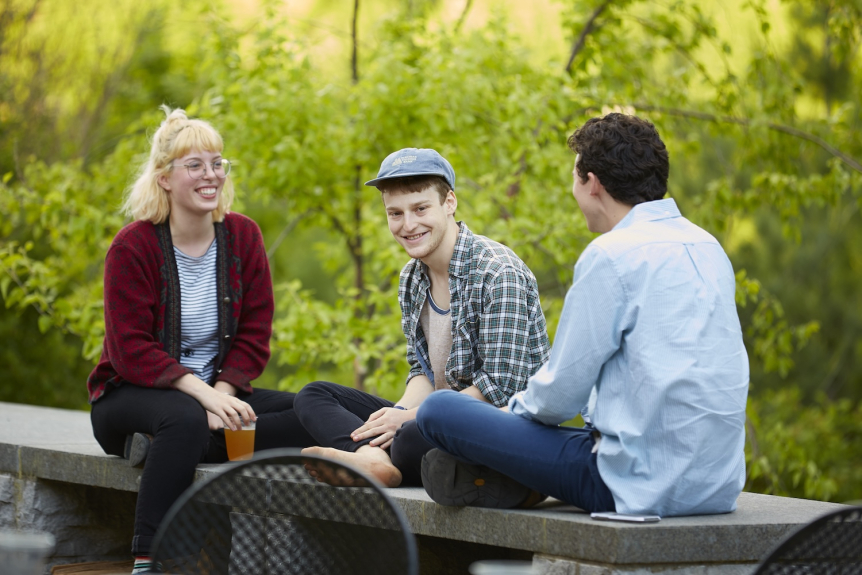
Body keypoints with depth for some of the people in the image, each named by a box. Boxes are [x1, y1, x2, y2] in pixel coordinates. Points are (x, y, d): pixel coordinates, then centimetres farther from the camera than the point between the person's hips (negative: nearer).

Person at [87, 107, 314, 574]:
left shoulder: (243, 237, 2)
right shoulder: (133, 247, -10)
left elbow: (253, 336, 1)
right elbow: (132, 351, -16)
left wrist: (222, 393, -18)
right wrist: (202, 394, -29)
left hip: (217, 393, 5)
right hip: (132, 394, -5)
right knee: (184, 419, -40)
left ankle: (164, 446, -23)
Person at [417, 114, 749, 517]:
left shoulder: (611, 255, -14)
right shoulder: (708, 248, 12)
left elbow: (561, 395, -10)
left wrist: (515, 409, 12)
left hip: (645, 484, -9)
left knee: (437, 411, -6)